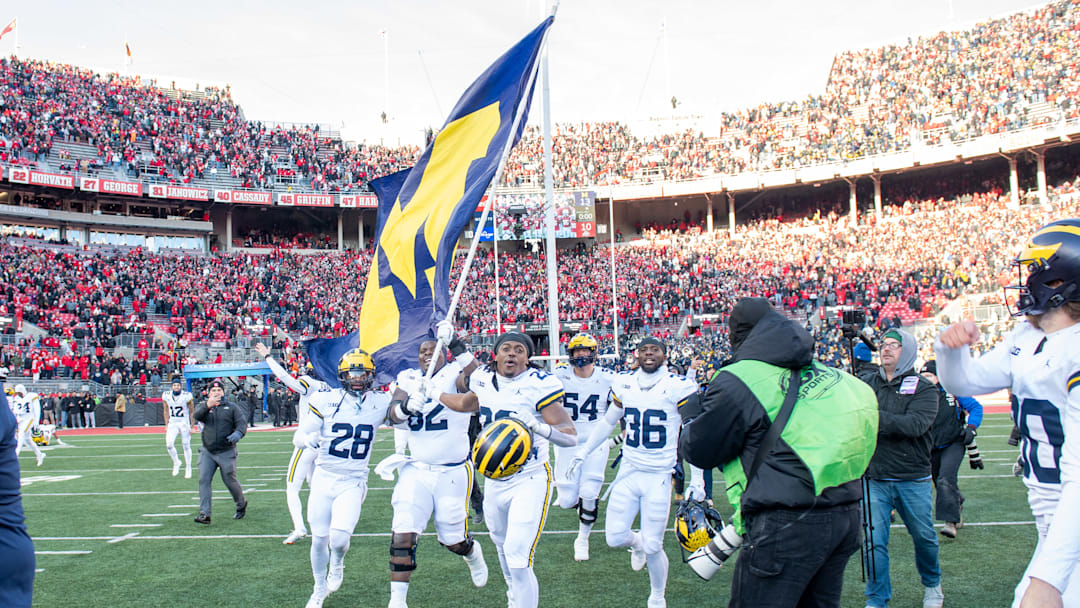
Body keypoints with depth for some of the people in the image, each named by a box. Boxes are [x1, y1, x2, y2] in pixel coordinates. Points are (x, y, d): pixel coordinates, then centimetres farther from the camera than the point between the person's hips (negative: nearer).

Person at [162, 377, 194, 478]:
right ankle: (176, 462, 13)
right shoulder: (166, 396, -2)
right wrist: (166, 425, 10)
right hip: (172, 423, 2)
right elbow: (166, 411, 11)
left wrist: (192, 426, -3)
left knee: (186, 446, 4)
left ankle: (188, 469, 18)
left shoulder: (187, 396, -12)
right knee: (169, 444, -13)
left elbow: (191, 412, -3)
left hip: (184, 423, -2)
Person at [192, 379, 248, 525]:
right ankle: (204, 514, -8)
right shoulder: (203, 407, 10)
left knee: (230, 481, 1)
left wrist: (238, 433, -27)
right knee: (203, 480, -9)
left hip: (226, 452, -2)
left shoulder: (232, 408, 7)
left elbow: (242, 422, -4)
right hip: (207, 452, 2)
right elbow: (197, 415, -13)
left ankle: (241, 504, 26)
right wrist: (208, 405, -34)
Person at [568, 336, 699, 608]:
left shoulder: (678, 387, -9)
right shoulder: (624, 384, 3)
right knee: (615, 538, -3)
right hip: (629, 472, 4)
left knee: (652, 547, -3)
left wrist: (697, 480, -5)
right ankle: (636, 542, 35)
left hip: (659, 476, -4)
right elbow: (607, 422, 17)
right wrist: (583, 453, 17)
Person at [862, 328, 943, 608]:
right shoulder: (866, 383, 6)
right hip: (874, 478, 1)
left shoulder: (924, 388, -3)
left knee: (924, 536, 14)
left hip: (913, 479, -1)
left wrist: (875, 416, -29)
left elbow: (915, 424, -19)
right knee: (873, 541, -3)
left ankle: (932, 584, 41)